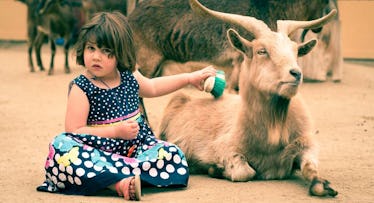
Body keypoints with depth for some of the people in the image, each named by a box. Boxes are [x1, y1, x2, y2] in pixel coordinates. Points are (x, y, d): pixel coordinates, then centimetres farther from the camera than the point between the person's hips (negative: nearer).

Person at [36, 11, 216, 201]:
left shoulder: (129, 76, 8)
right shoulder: (81, 87, -9)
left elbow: (152, 88, 32)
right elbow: (74, 131, -15)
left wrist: (189, 78, 30)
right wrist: (116, 132, -19)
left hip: (135, 148, 5)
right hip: (100, 153, -5)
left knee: (173, 157, -20)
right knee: (62, 146, -34)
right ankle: (119, 182, -42)